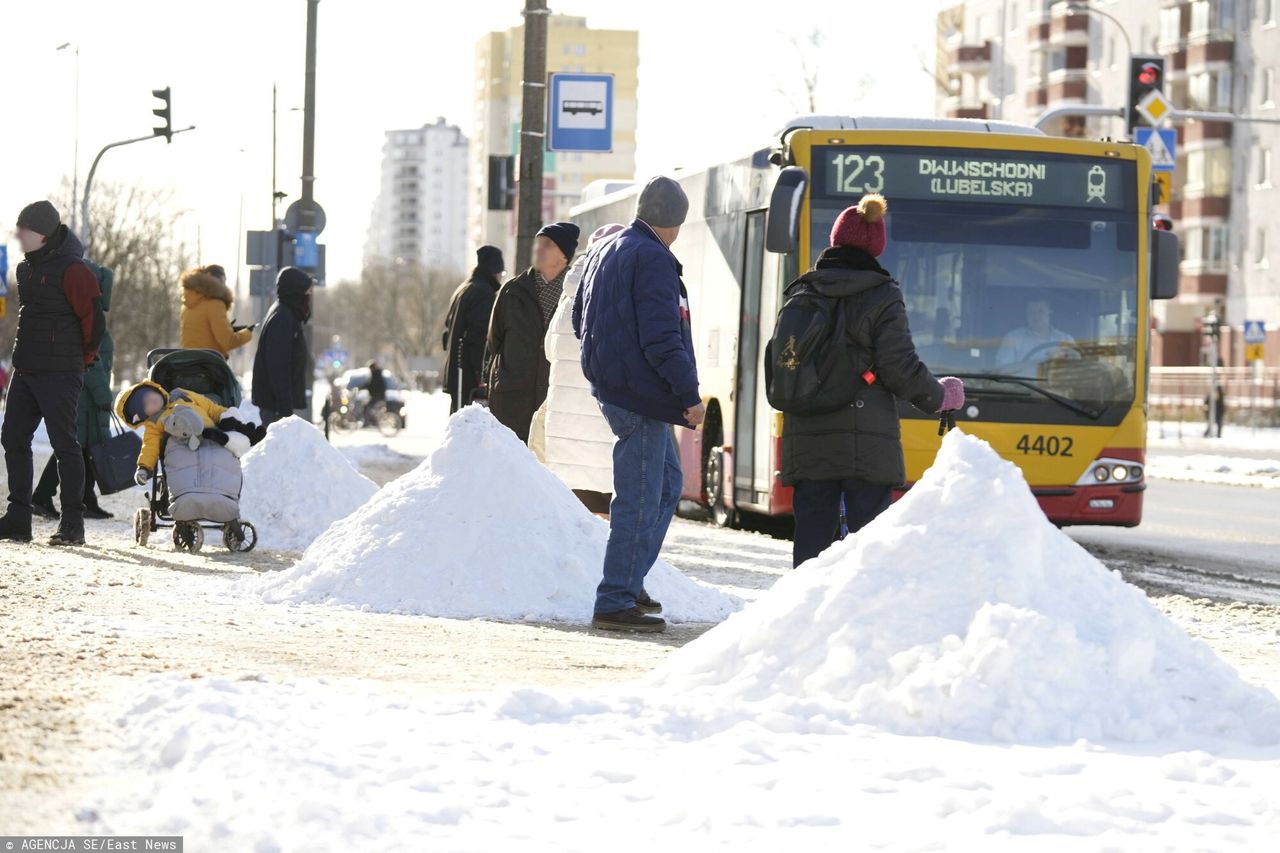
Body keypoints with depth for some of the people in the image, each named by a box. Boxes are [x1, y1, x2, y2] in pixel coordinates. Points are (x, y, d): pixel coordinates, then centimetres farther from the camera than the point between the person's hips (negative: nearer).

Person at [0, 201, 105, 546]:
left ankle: (72, 524, 1)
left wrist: (80, 359, -1)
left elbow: (94, 320, -13)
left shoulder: (71, 270, -13)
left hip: (59, 375, -9)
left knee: (64, 444, -4)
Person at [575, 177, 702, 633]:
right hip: (640, 395, -10)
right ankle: (615, 603, -4)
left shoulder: (605, 252, 14)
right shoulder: (653, 259, -16)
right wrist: (690, 394, -18)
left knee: (668, 480, 21)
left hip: (611, 386, 10)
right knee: (640, 498, -6)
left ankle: (628, 583, 23)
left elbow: (580, 318, 24)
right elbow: (662, 339, -22)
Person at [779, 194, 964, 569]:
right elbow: (900, 368, -8)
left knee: (811, 537, 6)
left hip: (807, 441, 4)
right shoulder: (882, 297, -5)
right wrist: (939, 398, 9)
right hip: (866, 440, -4)